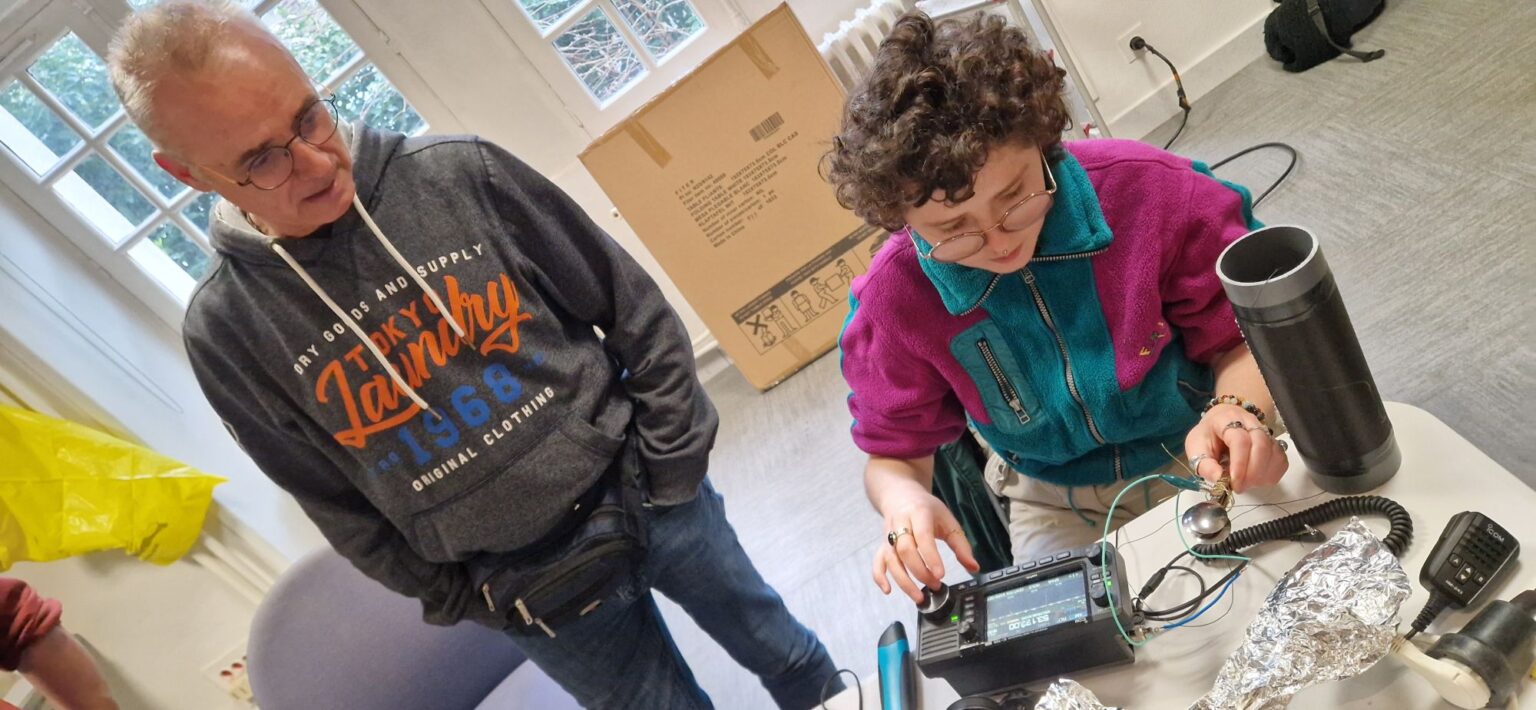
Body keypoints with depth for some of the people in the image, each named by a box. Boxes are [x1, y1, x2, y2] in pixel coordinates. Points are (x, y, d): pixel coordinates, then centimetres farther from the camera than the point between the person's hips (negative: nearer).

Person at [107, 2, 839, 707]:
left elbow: (635, 313, -5)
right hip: (531, 588, 0)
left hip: (651, 499, 1)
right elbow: (341, 509, 1)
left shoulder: (460, 174, -13)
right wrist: (463, 602, 2)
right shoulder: (225, 331, -11)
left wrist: (673, 464, -5)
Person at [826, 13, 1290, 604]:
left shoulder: (1148, 189, -21)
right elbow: (894, 453, -5)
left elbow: (1246, 333, -8)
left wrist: (1239, 410, -31)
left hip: (1210, 466, 0)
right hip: (1059, 507, 1)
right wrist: (903, 498, -29)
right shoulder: (893, 299, -18)